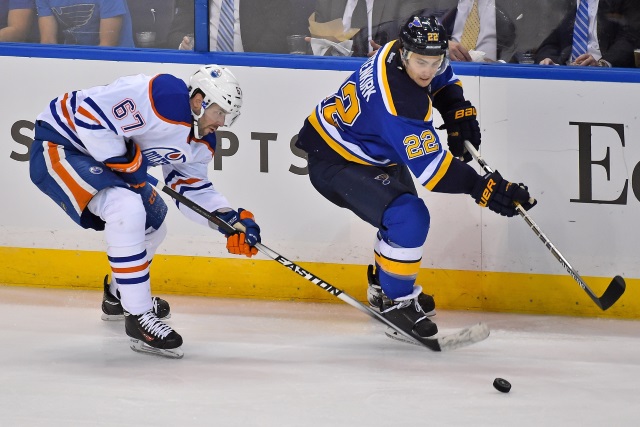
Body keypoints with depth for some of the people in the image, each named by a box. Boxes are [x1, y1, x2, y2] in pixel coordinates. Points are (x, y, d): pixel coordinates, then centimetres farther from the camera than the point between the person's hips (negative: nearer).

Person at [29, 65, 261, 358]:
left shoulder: (202, 143, 2)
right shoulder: (165, 97, -30)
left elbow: (193, 190, 11)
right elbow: (90, 115, -33)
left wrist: (232, 221, -4)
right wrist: (127, 163, -24)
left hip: (99, 155, 11)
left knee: (152, 222, 23)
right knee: (126, 207, -30)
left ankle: (118, 297, 50)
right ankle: (138, 317, -23)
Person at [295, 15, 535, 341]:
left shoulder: (402, 51, -10)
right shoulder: (399, 104, -37)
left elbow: (444, 80, 15)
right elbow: (429, 168, -34)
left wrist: (459, 113, -1)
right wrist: (481, 187, -35)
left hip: (366, 150, 11)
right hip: (333, 164, -11)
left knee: (402, 211, 25)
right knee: (409, 218, -22)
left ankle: (381, 287, 43)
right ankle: (396, 301, -5)